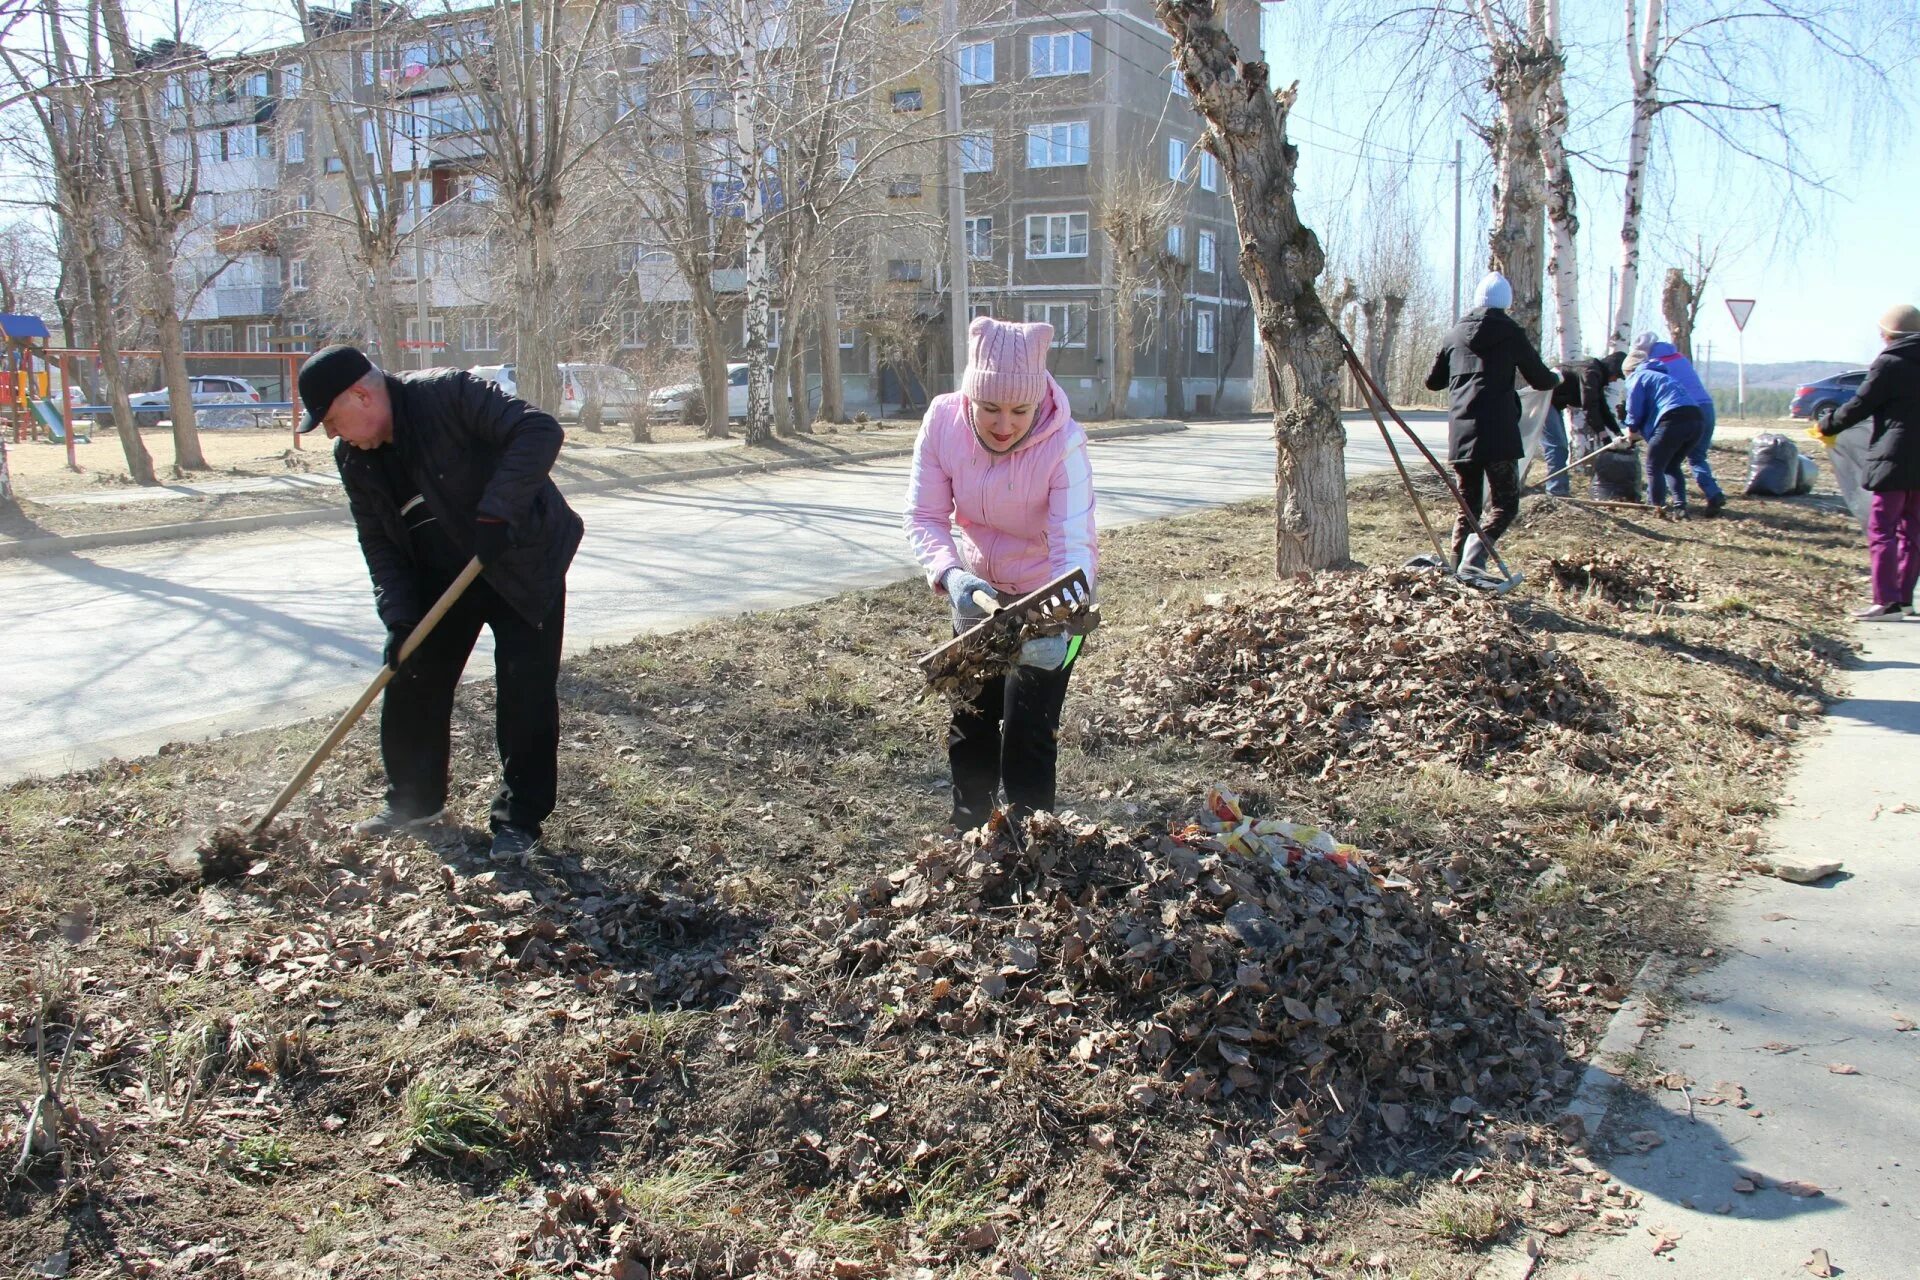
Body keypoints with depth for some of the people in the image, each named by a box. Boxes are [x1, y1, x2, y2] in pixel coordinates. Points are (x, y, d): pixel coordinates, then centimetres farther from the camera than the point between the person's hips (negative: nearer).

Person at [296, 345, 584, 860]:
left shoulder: (449, 394, -24)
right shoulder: (353, 457, -3)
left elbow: (539, 430, -33)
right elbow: (378, 542, 0)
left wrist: (495, 512, -39)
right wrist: (398, 617, -14)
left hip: (522, 564, -7)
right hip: (439, 579, 7)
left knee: (525, 693, -7)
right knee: (411, 685, 8)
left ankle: (520, 819, 4)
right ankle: (414, 802, 27)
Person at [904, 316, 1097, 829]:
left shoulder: (1064, 444, -32)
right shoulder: (943, 420, -23)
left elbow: (1074, 548, -36)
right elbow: (924, 517, -18)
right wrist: (951, 576, -38)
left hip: (1048, 597, -4)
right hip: (977, 591, 4)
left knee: (1028, 733, -5)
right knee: (970, 720, 17)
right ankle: (969, 834, 38)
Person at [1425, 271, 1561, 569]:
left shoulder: (1456, 333, 13)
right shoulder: (1510, 332, 1)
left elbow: (1433, 381, 21)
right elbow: (1540, 380, 8)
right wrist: (1557, 377, 31)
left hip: (1461, 433, 5)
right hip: (1498, 433, -4)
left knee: (1468, 504, 14)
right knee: (1506, 504, 0)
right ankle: (1474, 558, -23)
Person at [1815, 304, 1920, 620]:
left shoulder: (1890, 364, -9)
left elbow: (1860, 406, -6)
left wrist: (1827, 424, 8)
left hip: (1894, 460, -8)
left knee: (1881, 529, -7)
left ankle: (1887, 602, -13)